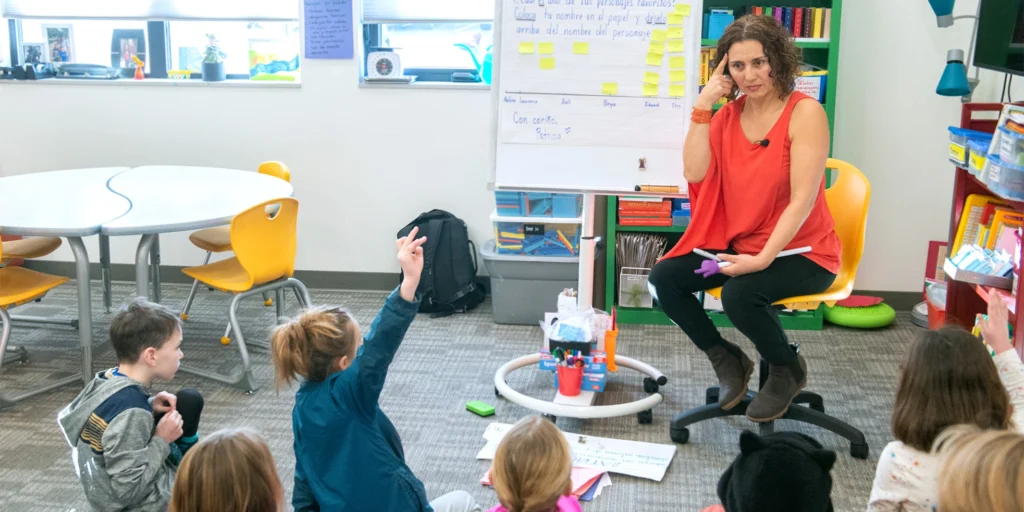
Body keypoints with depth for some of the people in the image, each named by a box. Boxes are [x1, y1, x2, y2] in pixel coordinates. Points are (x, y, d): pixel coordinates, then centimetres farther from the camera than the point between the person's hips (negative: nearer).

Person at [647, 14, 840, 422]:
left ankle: (788, 370, 0)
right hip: (738, 244, 6)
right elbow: (695, 173, -10)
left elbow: (803, 199, -21)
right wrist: (702, 107, -14)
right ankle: (727, 360, 9)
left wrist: (762, 259, -27)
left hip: (800, 251, -6)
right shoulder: (729, 115, 4)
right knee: (664, 278, -12)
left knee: (739, 294, -33)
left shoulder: (804, 112, -15)